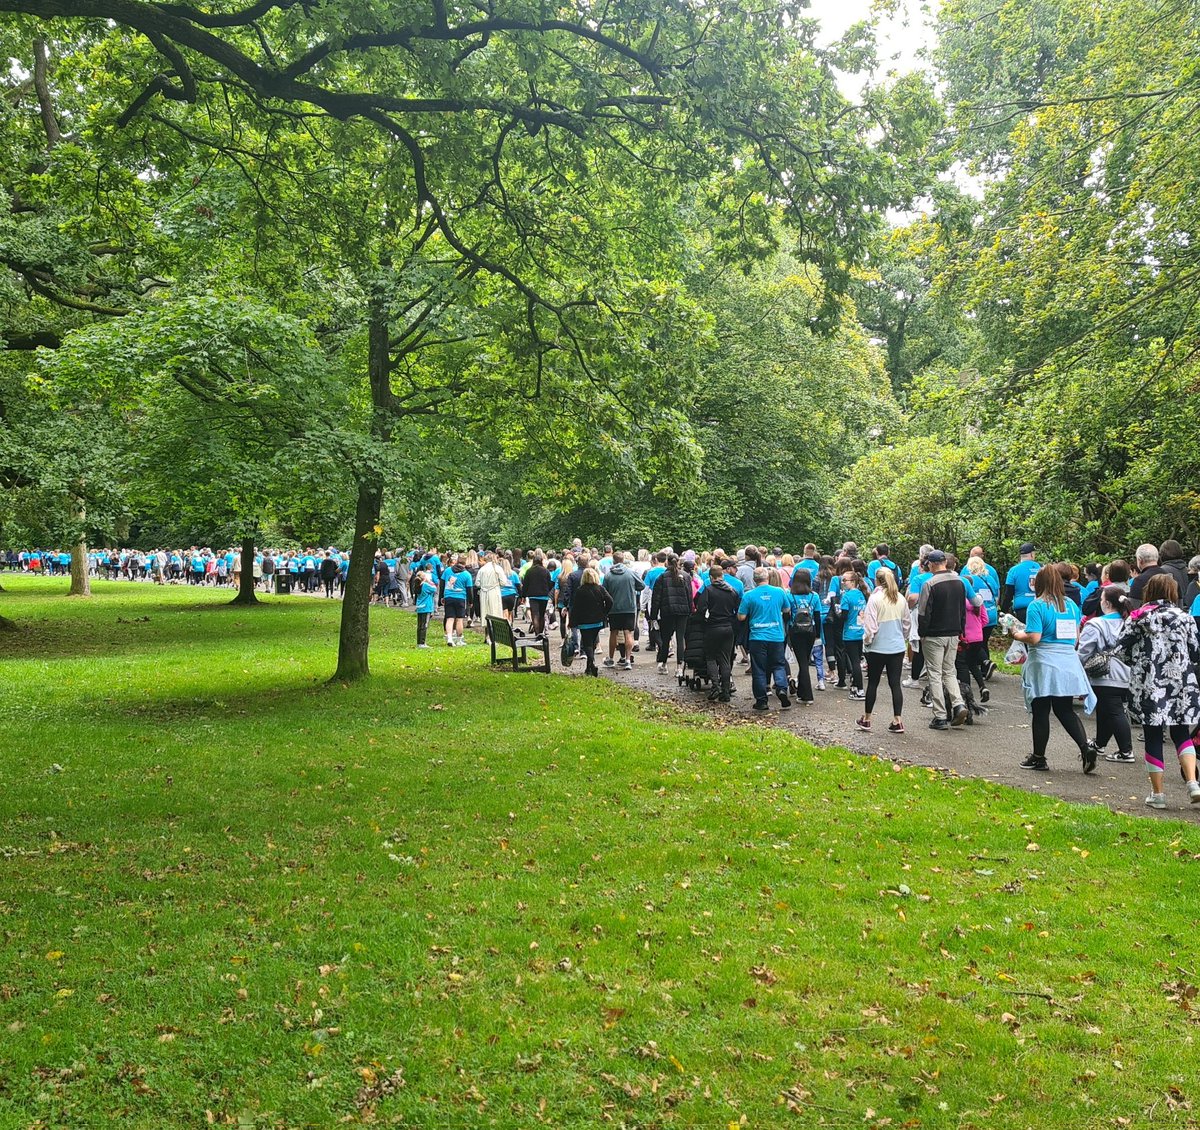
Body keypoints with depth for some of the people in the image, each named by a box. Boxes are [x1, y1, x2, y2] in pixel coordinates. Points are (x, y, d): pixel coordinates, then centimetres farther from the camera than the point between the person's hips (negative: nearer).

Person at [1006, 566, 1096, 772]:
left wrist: (1016, 633, 1)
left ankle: (1038, 758, 13)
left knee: (1040, 712, 4)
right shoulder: (1071, 605, 9)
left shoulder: (1037, 606, -10)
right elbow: (1076, 636, 15)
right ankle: (1086, 749, -2)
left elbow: (1034, 638, -16)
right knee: (1066, 711, 13)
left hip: (1044, 665, -5)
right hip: (1069, 664, 6)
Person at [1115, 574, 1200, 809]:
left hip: (1148, 685, -1)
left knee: (1153, 737, 5)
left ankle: (1157, 794, 9)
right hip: (1180, 684, 1)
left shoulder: (1138, 618, -3)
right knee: (1181, 733, 14)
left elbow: (1122, 646, -3)